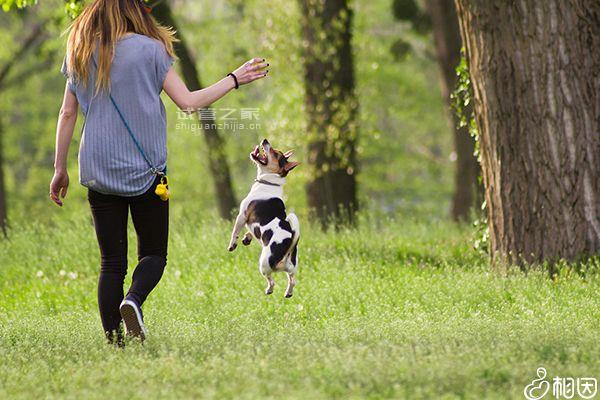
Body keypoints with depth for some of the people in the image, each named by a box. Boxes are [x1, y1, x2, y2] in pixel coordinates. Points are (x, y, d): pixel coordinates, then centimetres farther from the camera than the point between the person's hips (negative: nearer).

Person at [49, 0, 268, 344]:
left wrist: (60, 168, 15)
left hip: (98, 171, 3)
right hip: (144, 170, -3)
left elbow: (67, 113, 8)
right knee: (153, 253, 9)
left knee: (111, 262, 7)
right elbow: (188, 102, -6)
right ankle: (134, 300, -21)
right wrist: (234, 80, 6)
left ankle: (114, 341, -3)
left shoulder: (80, 54, 6)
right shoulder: (148, 49, -6)